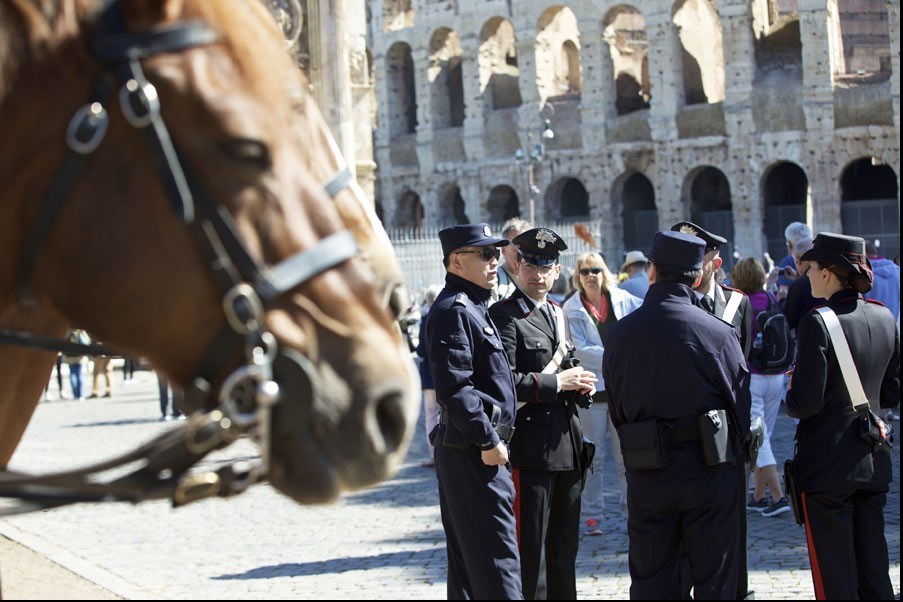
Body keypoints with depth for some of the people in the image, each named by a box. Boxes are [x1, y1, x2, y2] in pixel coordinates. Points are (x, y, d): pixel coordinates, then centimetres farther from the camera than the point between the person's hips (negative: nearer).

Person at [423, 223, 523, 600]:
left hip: (470, 450, 11)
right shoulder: (453, 311, -15)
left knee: (467, 557, 14)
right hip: (473, 452, -11)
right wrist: (488, 441, -21)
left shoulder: (471, 307, 18)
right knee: (497, 555, -10)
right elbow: (453, 387, -23)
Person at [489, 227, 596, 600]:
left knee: (565, 544, 15)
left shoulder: (558, 314, 17)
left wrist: (579, 383, 7)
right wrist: (557, 382, -17)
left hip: (568, 446, 8)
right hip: (530, 450, -8)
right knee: (530, 545, -4)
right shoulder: (503, 317, -10)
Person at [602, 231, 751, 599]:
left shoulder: (620, 333, -2)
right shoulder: (719, 333, -9)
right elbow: (740, 404, -1)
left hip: (646, 474, 2)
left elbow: (615, 408, 5)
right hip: (709, 470, -2)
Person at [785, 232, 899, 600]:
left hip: (828, 466, -6)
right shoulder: (884, 318, 3)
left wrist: (791, 398, 3)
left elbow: (805, 404, -18)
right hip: (873, 462, 6)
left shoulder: (818, 323, -17)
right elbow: (891, 394, 11)